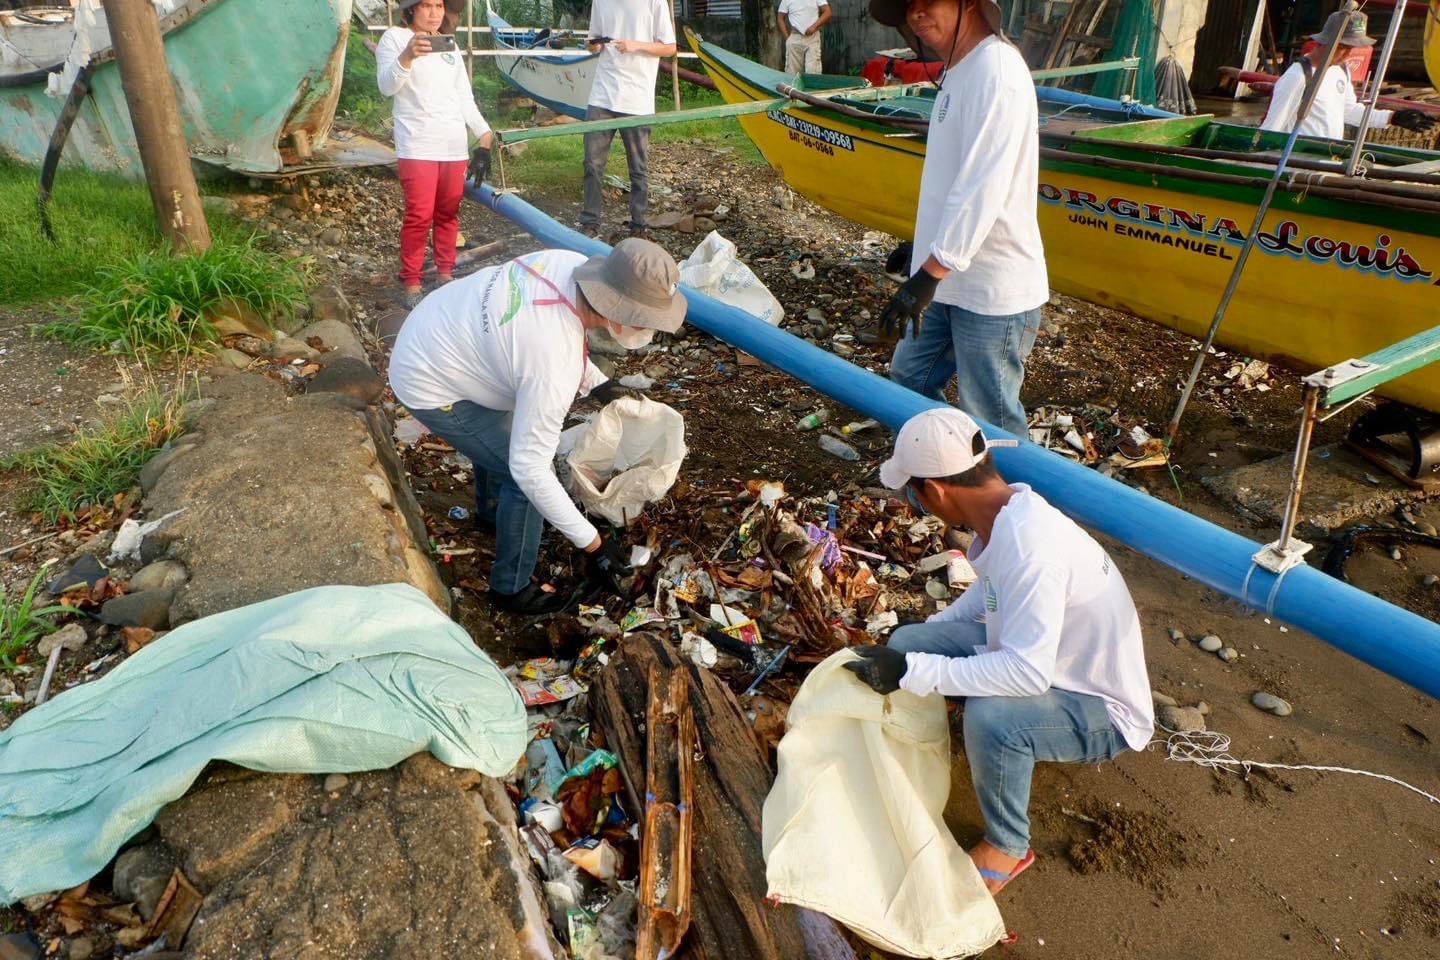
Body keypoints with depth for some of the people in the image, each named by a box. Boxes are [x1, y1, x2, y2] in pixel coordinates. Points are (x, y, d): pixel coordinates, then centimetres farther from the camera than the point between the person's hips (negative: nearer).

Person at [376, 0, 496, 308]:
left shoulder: (450, 45, 19)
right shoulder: (394, 37, 1)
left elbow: (465, 98, 19)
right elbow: (386, 86, -13)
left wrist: (485, 133, 5)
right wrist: (408, 56, -32)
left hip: (454, 145, 5)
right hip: (418, 146, -5)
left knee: (448, 214, 8)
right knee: (419, 216, -9)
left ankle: (445, 273, 20)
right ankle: (411, 283, -2)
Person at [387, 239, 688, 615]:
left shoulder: (569, 262, -16)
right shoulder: (555, 369, -37)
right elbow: (529, 468, -32)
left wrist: (596, 382, 3)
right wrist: (592, 543, -26)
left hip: (433, 331, 9)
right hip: (430, 388, -9)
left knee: (500, 433, 30)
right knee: (522, 477, -5)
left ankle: (489, 508, 58)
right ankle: (510, 589, 16)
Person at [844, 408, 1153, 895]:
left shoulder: (1028, 545, -34)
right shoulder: (1006, 509, -7)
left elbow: (1027, 672, -36)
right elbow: (988, 590, 12)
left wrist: (913, 671, -34)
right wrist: (921, 640, 9)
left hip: (1102, 712, -8)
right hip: (1041, 658, 8)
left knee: (990, 716, -36)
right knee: (907, 642, -4)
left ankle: (1007, 846, -7)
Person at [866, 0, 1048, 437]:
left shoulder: (995, 69, -19)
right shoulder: (961, 69, 12)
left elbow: (981, 190, -27)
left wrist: (929, 274, -28)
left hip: (993, 294, -10)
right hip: (952, 280, 10)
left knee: (993, 426, 1)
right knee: (909, 378, 21)